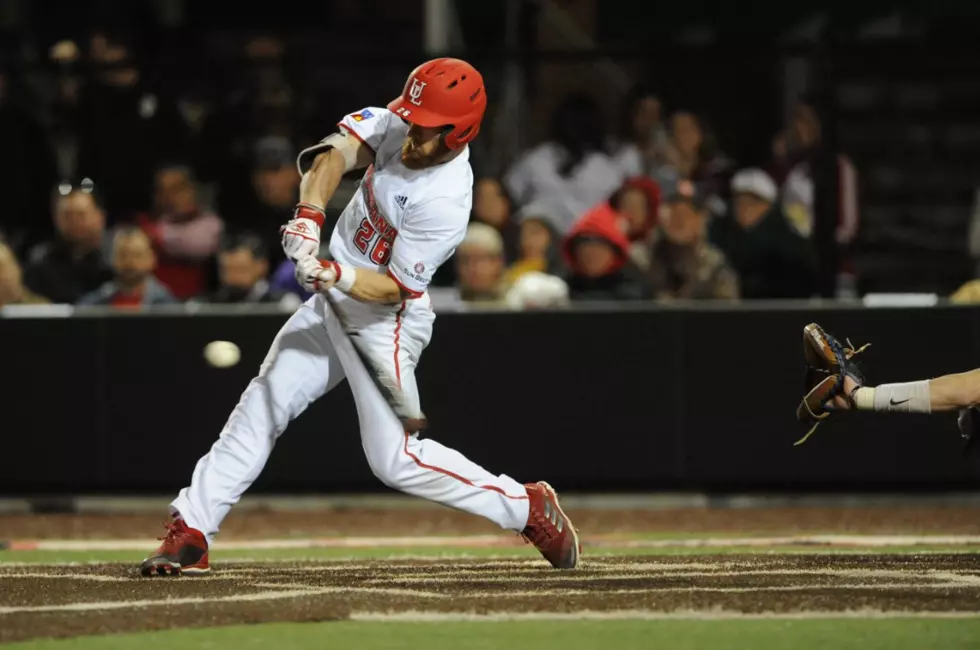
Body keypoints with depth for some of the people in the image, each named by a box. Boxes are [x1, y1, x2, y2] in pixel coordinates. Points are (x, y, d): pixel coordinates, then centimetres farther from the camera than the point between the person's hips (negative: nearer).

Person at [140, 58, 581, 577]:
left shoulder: (445, 202, -28)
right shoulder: (399, 124, -9)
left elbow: (396, 288, -23)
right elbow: (337, 151, -19)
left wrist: (337, 276, -38)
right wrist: (309, 213, -35)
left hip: (385, 319, -8)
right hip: (334, 300, 8)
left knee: (396, 459, -11)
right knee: (262, 405, 4)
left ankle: (526, 506, 3)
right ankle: (191, 532, 7)